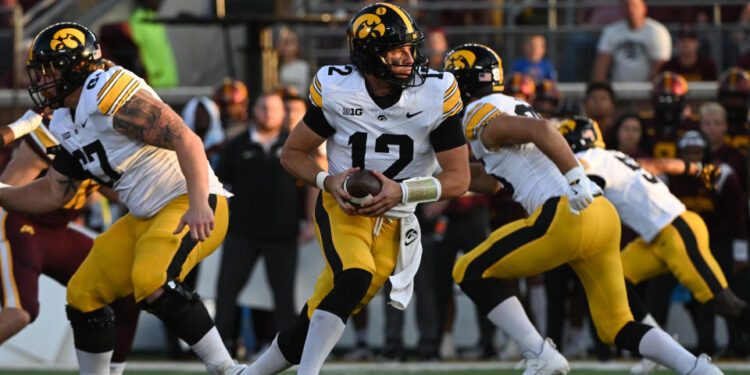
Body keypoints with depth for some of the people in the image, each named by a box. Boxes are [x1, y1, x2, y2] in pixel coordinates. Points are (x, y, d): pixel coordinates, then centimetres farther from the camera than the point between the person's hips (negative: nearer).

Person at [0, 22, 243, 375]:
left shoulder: (110, 93, -19)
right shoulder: (68, 124, 11)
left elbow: (185, 140, -27)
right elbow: (54, 192, 20)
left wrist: (198, 205, -36)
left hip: (192, 207, -10)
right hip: (147, 218, 10)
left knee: (151, 281, -33)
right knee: (83, 294, 10)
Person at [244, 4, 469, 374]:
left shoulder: (435, 94, -11)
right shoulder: (336, 90, -12)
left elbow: (458, 178, -6)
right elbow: (292, 153, 2)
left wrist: (402, 192, -21)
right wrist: (328, 182, -18)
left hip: (392, 222, 2)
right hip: (341, 207, -2)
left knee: (316, 320, -2)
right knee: (355, 279, -32)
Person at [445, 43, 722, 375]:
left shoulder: (480, 119, -1)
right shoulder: (515, 108, 28)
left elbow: (540, 130, -20)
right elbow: (490, 179, 39)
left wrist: (575, 178, -26)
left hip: (566, 217, -9)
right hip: (604, 216, 9)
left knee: (471, 273, 5)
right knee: (617, 329, 14)